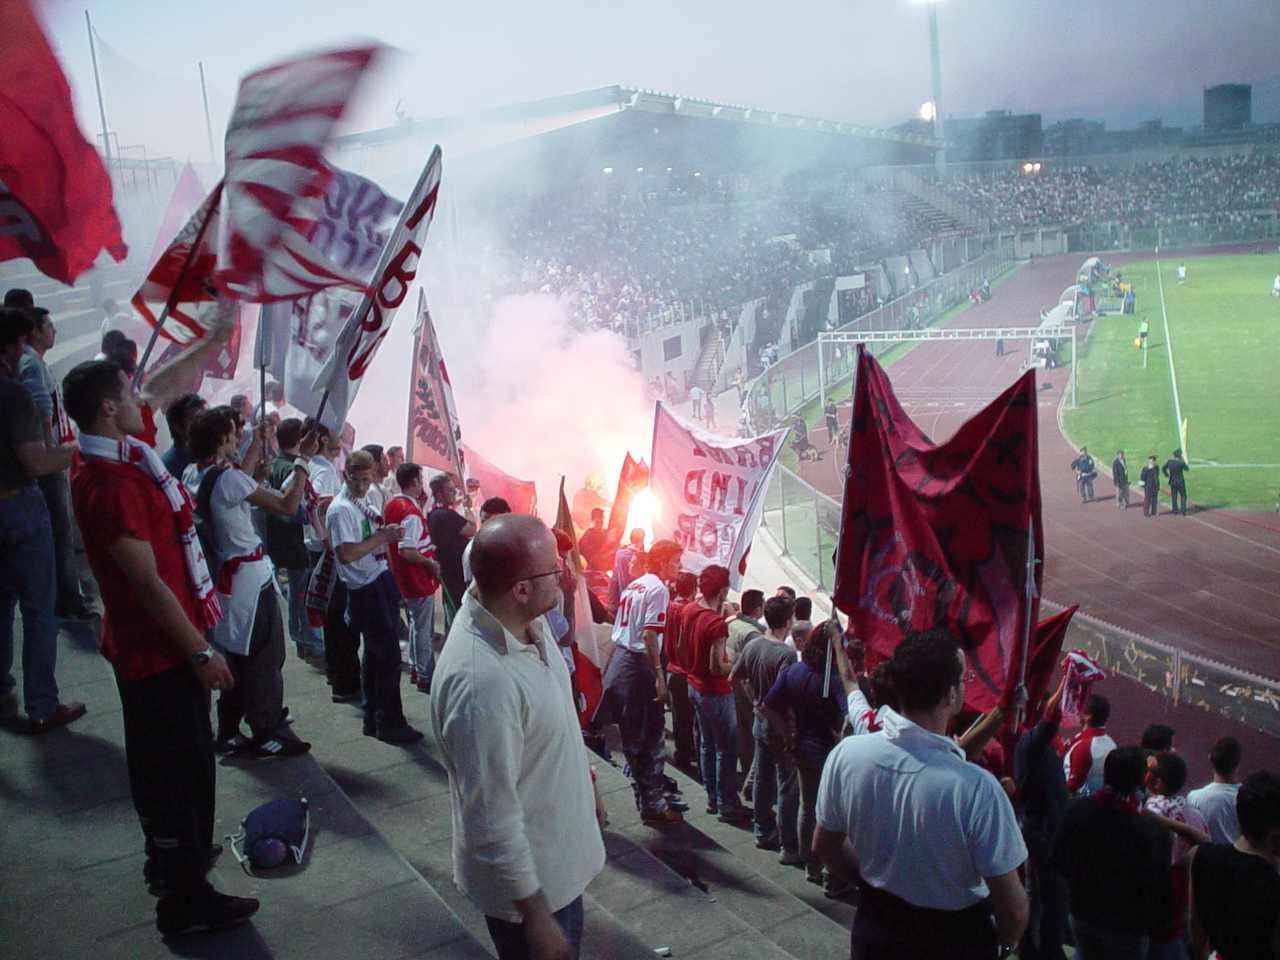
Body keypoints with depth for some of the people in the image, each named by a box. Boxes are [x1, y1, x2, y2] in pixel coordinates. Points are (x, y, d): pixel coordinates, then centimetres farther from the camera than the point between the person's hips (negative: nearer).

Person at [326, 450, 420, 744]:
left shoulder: (363, 502, 11)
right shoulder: (341, 509, -16)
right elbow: (346, 554, -24)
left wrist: (388, 533, 3)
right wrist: (381, 537, -21)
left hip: (381, 580, 9)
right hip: (366, 589, -9)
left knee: (375, 654, 17)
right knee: (388, 656, -4)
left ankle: (374, 719, 28)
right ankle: (390, 724, 6)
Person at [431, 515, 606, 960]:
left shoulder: (524, 619, -11)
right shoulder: (482, 682, -38)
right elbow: (492, 820, -30)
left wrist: (584, 781, 19)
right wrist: (535, 916, -21)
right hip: (527, 875, -8)